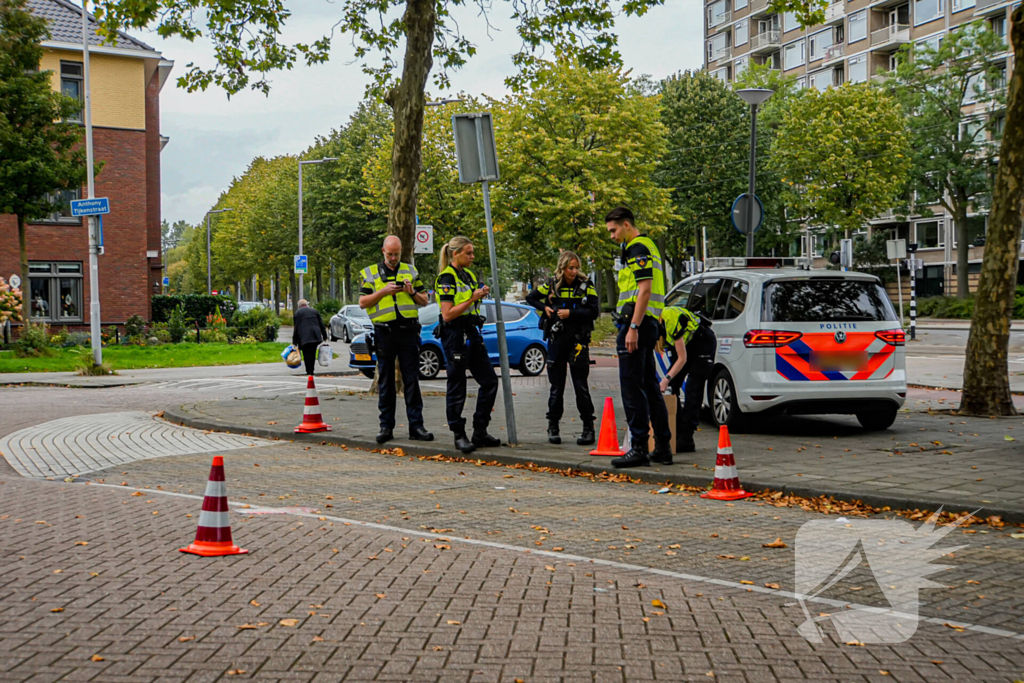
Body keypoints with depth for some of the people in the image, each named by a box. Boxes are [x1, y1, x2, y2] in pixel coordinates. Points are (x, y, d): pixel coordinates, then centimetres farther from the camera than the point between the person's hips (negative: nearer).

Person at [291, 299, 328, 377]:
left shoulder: (298, 313, 2)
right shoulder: (315, 311, 14)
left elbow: (296, 328, 0)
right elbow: (321, 324, 12)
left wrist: (294, 342, 3)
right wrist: (324, 336, 17)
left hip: (305, 337, -4)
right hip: (315, 336, 4)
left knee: (307, 355, -1)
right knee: (312, 354, 13)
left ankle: (309, 372, -4)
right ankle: (311, 370, 15)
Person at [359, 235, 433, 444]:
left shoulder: (411, 271, 13)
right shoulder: (370, 273, 8)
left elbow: (424, 301, 13)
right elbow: (362, 302, 1)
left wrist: (412, 292, -6)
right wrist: (384, 291, -11)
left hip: (408, 331, 1)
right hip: (384, 332, -1)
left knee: (412, 379, -1)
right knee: (385, 380, 3)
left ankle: (416, 426, 1)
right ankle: (386, 426, 9)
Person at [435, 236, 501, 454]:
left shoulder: (468, 275, 15)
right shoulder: (447, 278, -12)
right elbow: (447, 314, -19)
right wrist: (472, 299, -19)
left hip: (471, 332, 9)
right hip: (454, 335, -9)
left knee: (489, 380, 6)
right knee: (457, 388, -1)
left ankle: (480, 432, 13)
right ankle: (459, 436, 8)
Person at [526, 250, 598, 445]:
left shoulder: (585, 286, -1)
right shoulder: (551, 286, 3)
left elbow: (594, 311, -9)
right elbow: (530, 297, 17)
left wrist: (571, 313, -16)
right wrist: (544, 308, 1)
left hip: (578, 341, -1)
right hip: (556, 341, 2)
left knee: (581, 387, -2)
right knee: (556, 387, 7)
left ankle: (588, 428, 4)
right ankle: (553, 427, 17)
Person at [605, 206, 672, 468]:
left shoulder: (638, 248, -11)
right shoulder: (646, 246, 21)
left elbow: (645, 290, -20)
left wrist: (633, 327, -23)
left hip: (637, 322, -10)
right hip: (649, 324, 10)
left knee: (632, 386, -8)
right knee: (649, 385, 12)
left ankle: (639, 448, -7)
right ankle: (663, 447, 14)